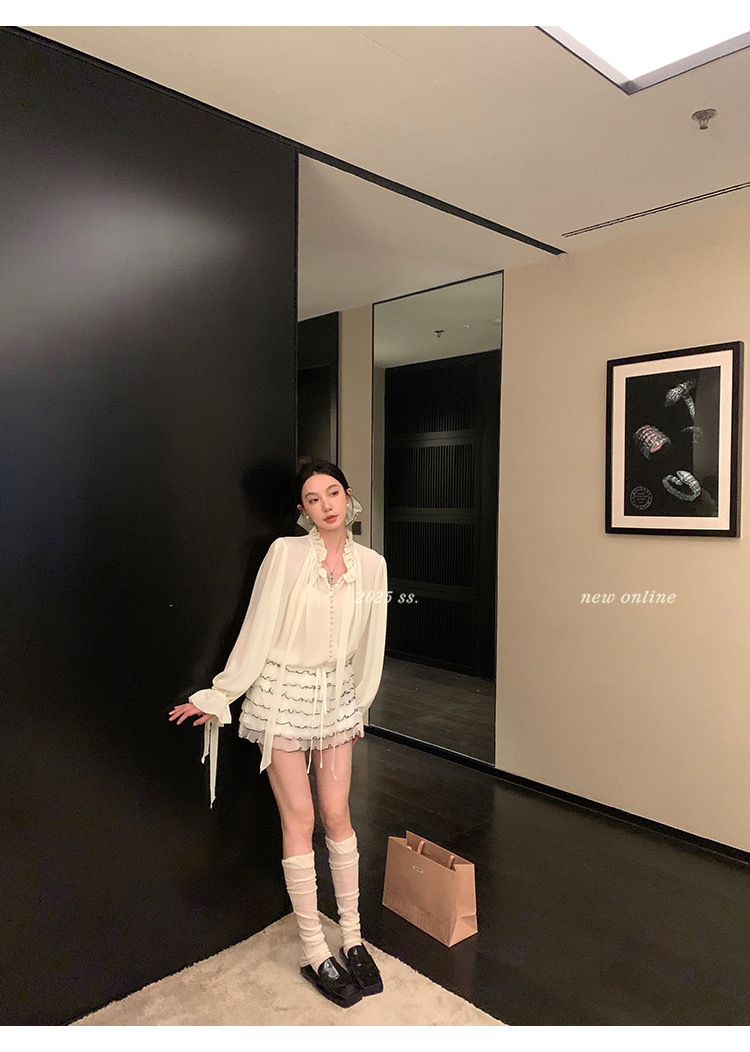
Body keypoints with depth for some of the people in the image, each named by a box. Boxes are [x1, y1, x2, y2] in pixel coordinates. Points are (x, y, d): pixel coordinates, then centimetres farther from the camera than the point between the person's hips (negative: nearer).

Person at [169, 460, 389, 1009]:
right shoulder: (285, 553, -11)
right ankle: (315, 952, 20)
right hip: (283, 695, -3)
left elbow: (368, 645, 8)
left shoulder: (372, 564, -1)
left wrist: (358, 707, 15)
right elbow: (257, 630, -7)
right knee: (299, 818, 5)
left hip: (336, 696, 3)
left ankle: (353, 938, 27)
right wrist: (218, 696, -4)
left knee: (337, 813, 9)